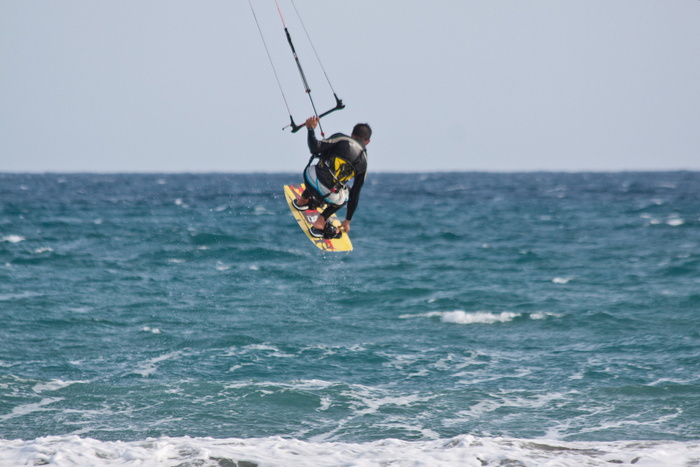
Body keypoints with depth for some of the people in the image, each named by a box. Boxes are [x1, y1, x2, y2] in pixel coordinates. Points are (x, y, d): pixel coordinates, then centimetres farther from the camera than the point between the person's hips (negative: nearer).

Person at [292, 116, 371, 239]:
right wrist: (347, 221, 28)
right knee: (345, 197, 35)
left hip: (312, 178, 0)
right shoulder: (363, 163, 14)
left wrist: (311, 128, 7)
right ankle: (320, 222, 19)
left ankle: (303, 201, 54)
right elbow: (355, 194, 21)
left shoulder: (342, 139, 4)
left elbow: (315, 148, -9)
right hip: (331, 196, 0)